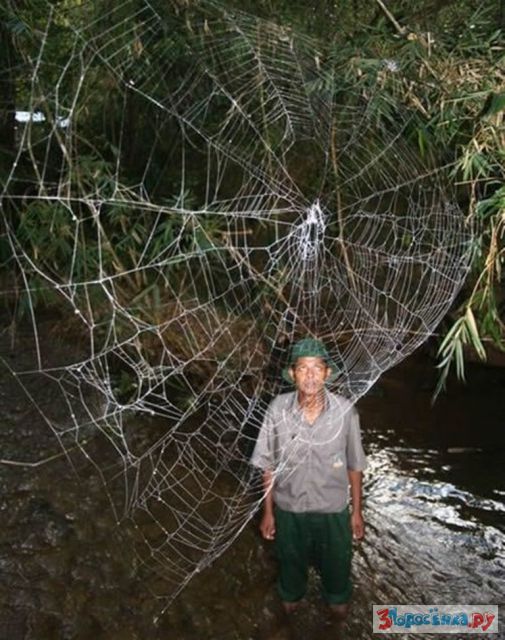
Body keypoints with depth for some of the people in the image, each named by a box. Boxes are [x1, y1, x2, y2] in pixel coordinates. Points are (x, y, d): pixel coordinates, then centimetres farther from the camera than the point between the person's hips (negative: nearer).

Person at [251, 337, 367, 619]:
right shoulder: (278, 409, -21)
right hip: (289, 508, 0)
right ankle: (291, 597, 61)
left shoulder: (345, 411, -22)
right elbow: (268, 465, -8)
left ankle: (337, 598, 60)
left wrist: (357, 511, 1)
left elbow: (355, 466, -7)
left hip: (333, 508, 0)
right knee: (291, 561, 27)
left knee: (336, 562, 26)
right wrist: (268, 511, -1)